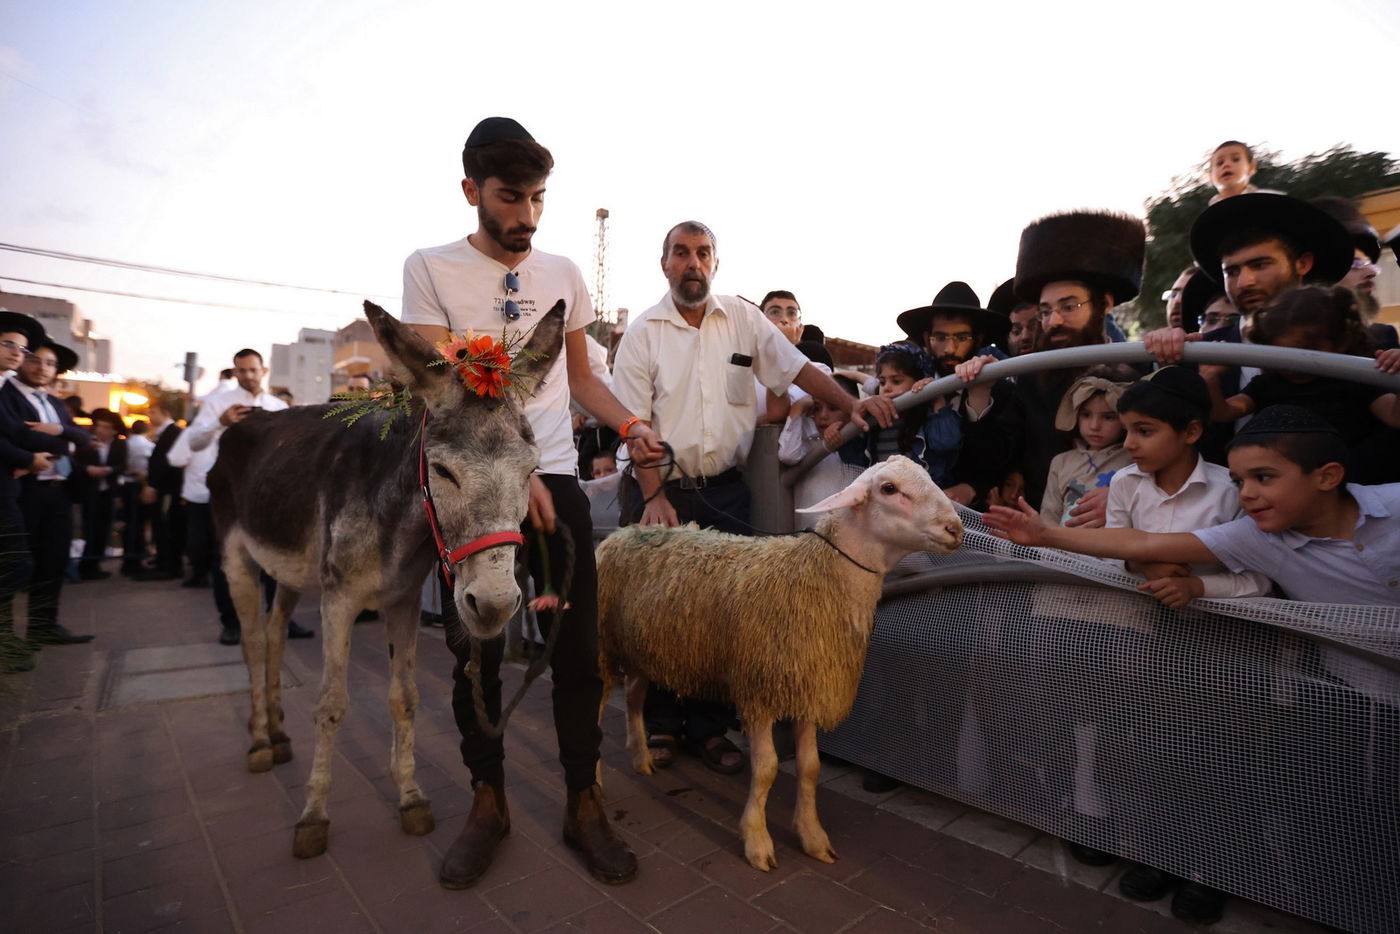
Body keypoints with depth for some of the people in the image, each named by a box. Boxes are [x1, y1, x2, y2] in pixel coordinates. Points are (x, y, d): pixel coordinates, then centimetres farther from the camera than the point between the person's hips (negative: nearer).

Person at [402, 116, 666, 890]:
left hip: (557, 478, 3)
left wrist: (630, 426, -1)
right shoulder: (430, 268, 0)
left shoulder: (563, 273, 10)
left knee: (578, 646, 3)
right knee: (475, 648, 8)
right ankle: (487, 801, 27)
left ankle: (584, 804, 19)